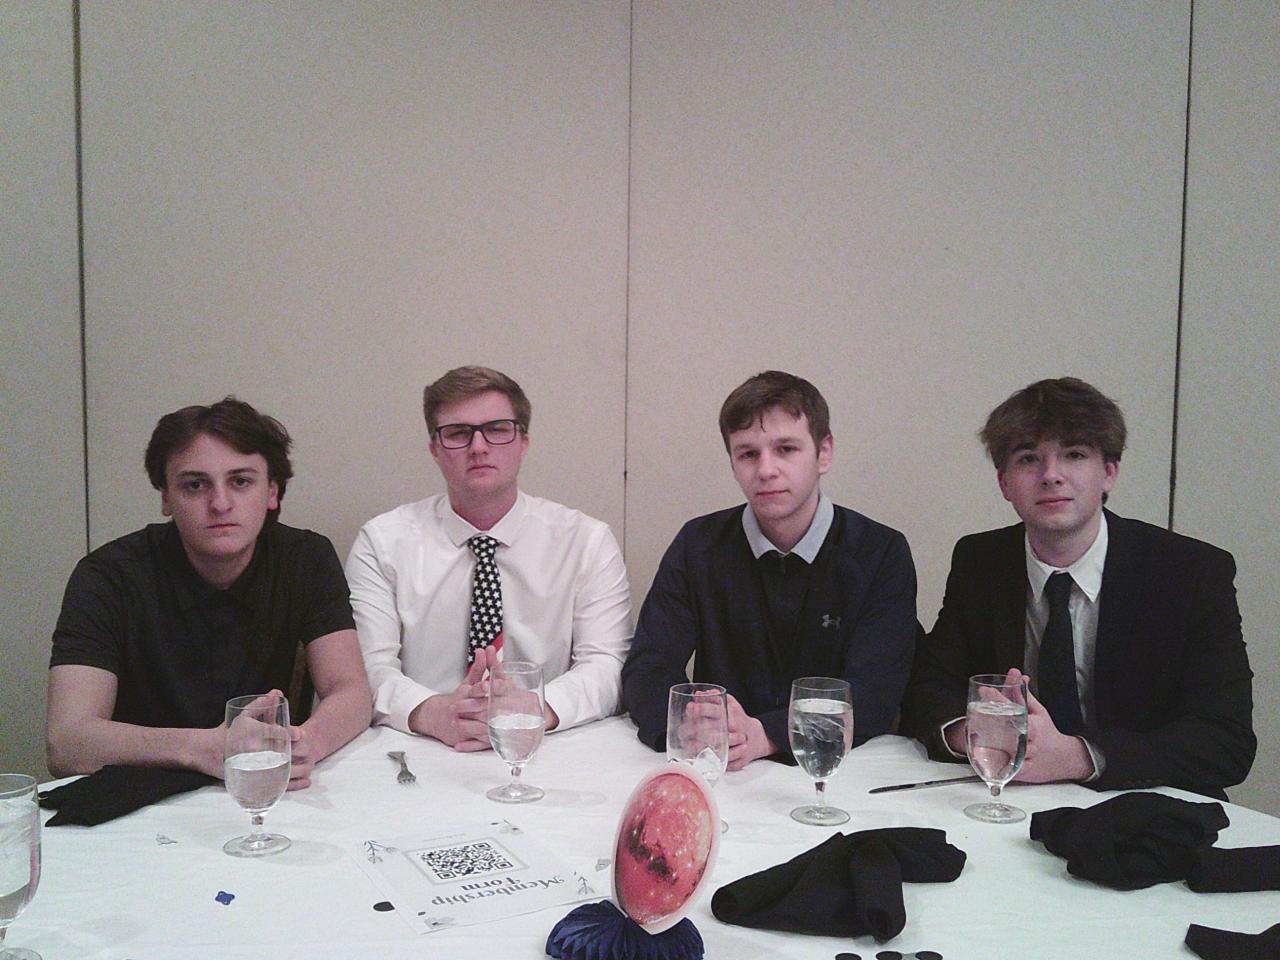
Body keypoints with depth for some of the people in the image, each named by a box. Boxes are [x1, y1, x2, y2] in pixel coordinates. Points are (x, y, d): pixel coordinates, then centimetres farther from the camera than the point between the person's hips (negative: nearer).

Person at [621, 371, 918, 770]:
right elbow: (645, 671, -4)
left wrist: (762, 734, -29)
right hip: (719, 780, 2)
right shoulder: (698, 545, 2)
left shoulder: (883, 553, -3)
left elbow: (873, 695, -12)